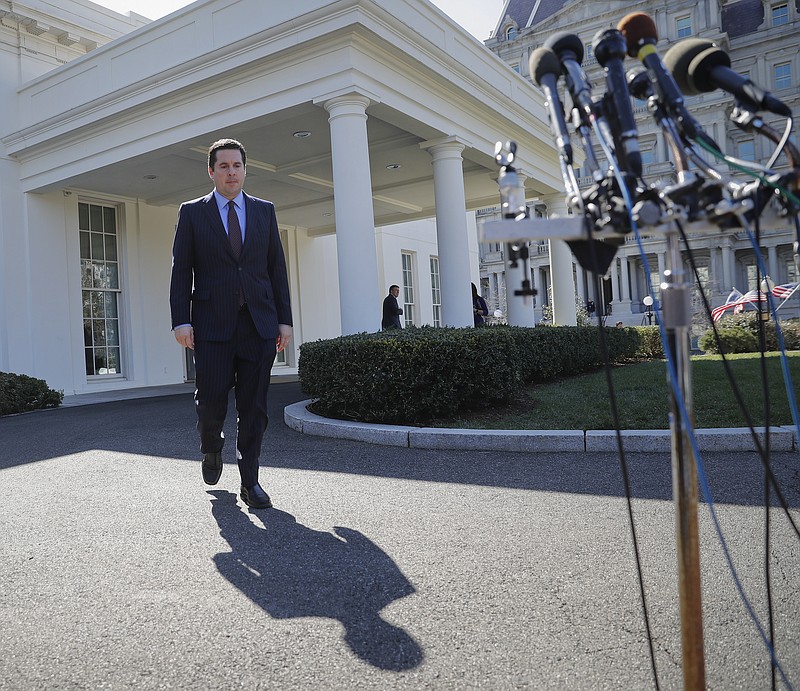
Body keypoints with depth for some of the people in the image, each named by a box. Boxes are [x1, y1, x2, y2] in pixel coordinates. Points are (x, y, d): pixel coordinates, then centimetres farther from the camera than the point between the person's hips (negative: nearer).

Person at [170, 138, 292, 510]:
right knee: (211, 401, -2)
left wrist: (284, 319, 5)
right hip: (212, 325, -1)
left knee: (254, 406, 2)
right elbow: (181, 270, 3)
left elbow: (277, 268, 11)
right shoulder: (192, 212, 8)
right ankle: (212, 449, 32)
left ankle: (250, 482, 12)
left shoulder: (264, 211, 13)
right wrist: (181, 321, -6)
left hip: (259, 323, 2)